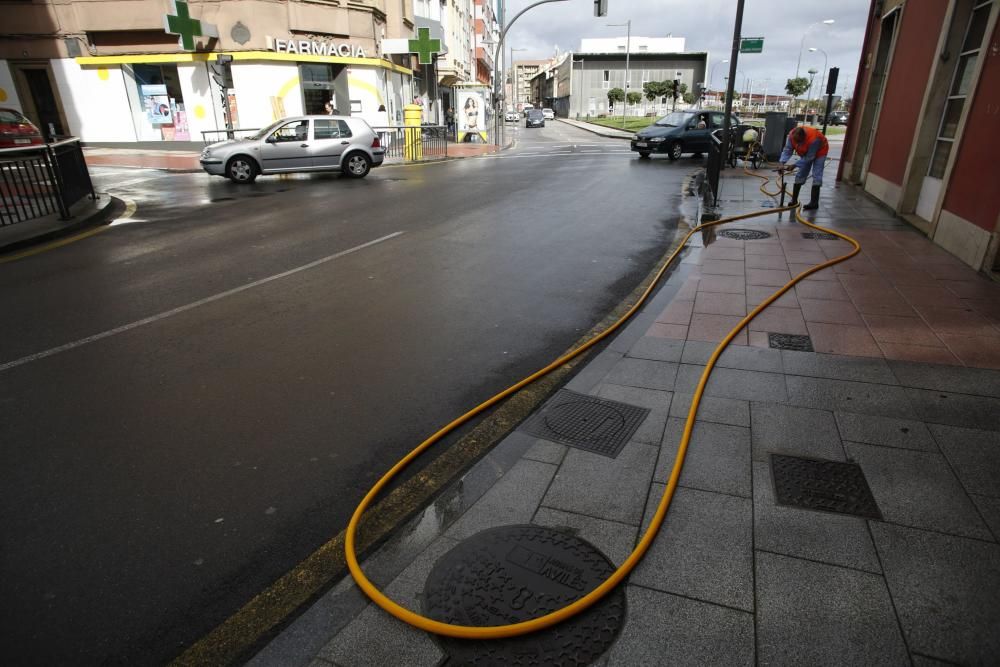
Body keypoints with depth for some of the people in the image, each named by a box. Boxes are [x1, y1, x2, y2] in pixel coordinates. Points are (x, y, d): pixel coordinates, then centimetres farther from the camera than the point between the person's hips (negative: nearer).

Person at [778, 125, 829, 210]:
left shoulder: (813, 139, -41)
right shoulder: (791, 135, -27)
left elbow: (809, 157, -32)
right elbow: (787, 150, -20)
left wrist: (795, 165, -33)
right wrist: (782, 163, -34)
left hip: (819, 152, -6)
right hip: (806, 153, 6)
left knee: (816, 176, -12)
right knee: (800, 174, 3)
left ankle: (814, 203, -13)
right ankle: (794, 200, 9)